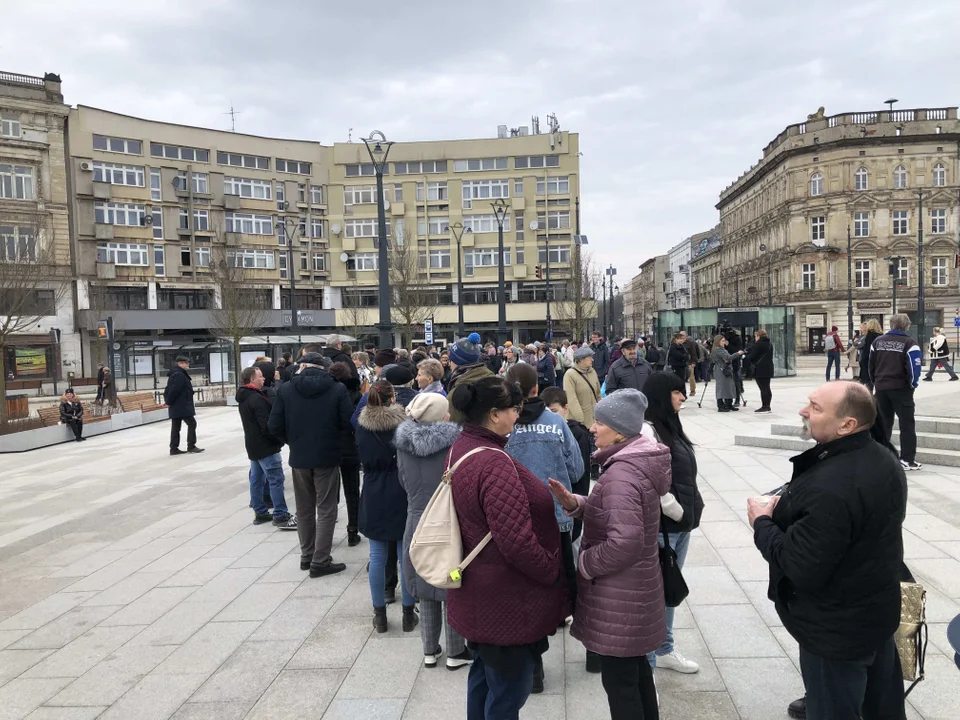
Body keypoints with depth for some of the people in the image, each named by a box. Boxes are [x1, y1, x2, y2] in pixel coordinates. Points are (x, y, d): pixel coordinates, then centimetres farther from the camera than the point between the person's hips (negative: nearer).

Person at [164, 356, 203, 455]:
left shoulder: (174, 374, 16)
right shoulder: (179, 375, -18)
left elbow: (168, 389, 18)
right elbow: (174, 390, -24)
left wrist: (168, 401, 12)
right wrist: (169, 402, -13)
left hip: (176, 407, 10)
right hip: (182, 406, -10)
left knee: (175, 427, 11)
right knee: (191, 423, -4)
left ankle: (174, 448, 14)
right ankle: (191, 446, -1)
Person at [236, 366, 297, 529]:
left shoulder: (244, 398, 12)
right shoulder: (257, 399, -20)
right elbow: (267, 425, -23)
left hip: (253, 445, 10)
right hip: (265, 446, -10)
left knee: (256, 479, 13)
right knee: (276, 480, -7)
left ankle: (260, 513, 19)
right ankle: (281, 516, -7)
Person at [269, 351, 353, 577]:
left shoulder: (286, 389, -5)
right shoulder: (337, 389, -11)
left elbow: (274, 425, -5)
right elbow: (346, 422, -12)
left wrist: (293, 441, 11)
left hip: (299, 456, 3)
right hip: (327, 456, -3)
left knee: (304, 509, 18)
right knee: (326, 510, 6)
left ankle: (306, 556, 27)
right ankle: (320, 561, 6)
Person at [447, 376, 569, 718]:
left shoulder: (461, 448, 3)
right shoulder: (494, 463, -28)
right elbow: (516, 541, -29)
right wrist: (554, 573, -13)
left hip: (479, 593, 10)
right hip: (505, 598, -10)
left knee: (485, 673, 25)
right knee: (509, 686, 7)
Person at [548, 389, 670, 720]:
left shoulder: (622, 473, -26)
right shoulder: (637, 461, 6)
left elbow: (625, 542, -32)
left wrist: (583, 563, -16)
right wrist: (574, 503, -2)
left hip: (618, 594, -10)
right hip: (636, 585, 10)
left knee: (619, 679, 5)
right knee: (636, 668, 24)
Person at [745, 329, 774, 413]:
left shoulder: (758, 344, -14)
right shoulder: (770, 344, 15)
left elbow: (751, 356, -15)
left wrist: (747, 356, 8)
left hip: (760, 369, -9)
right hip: (768, 369, 9)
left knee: (763, 388, -6)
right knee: (767, 388, 13)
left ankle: (765, 407, -4)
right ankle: (767, 406, 17)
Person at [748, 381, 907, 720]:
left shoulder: (829, 488, -34)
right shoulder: (883, 459, -2)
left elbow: (801, 569, -31)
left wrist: (763, 523, -16)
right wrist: (787, 510, 6)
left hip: (837, 630, -9)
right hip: (879, 611, 9)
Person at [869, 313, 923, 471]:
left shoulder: (877, 341, 6)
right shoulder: (909, 342, -9)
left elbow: (871, 365, 9)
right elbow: (914, 367, -14)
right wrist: (912, 385, 2)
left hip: (881, 387, 5)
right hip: (901, 388, -5)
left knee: (884, 422, 15)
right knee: (907, 423, 2)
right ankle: (907, 460, 1)